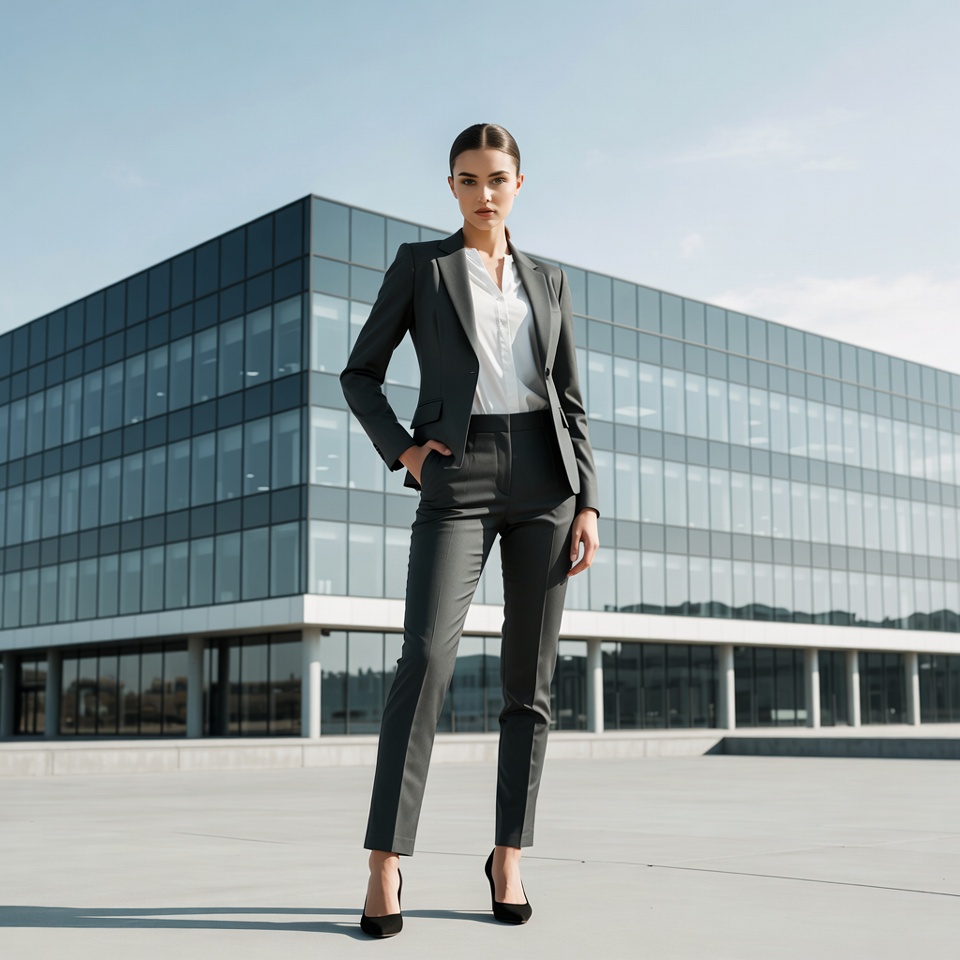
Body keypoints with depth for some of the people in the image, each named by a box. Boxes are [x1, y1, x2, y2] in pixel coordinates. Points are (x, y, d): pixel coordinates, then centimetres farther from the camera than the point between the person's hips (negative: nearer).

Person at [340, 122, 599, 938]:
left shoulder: (548, 282, 17)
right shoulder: (419, 265, 10)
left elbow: (570, 403, 13)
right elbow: (360, 373, 12)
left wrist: (587, 506, 3)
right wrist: (402, 450, -5)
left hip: (542, 477, 3)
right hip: (459, 480, -3)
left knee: (530, 677, 1)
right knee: (427, 660, -19)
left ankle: (508, 857, 11)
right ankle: (386, 865, -16)